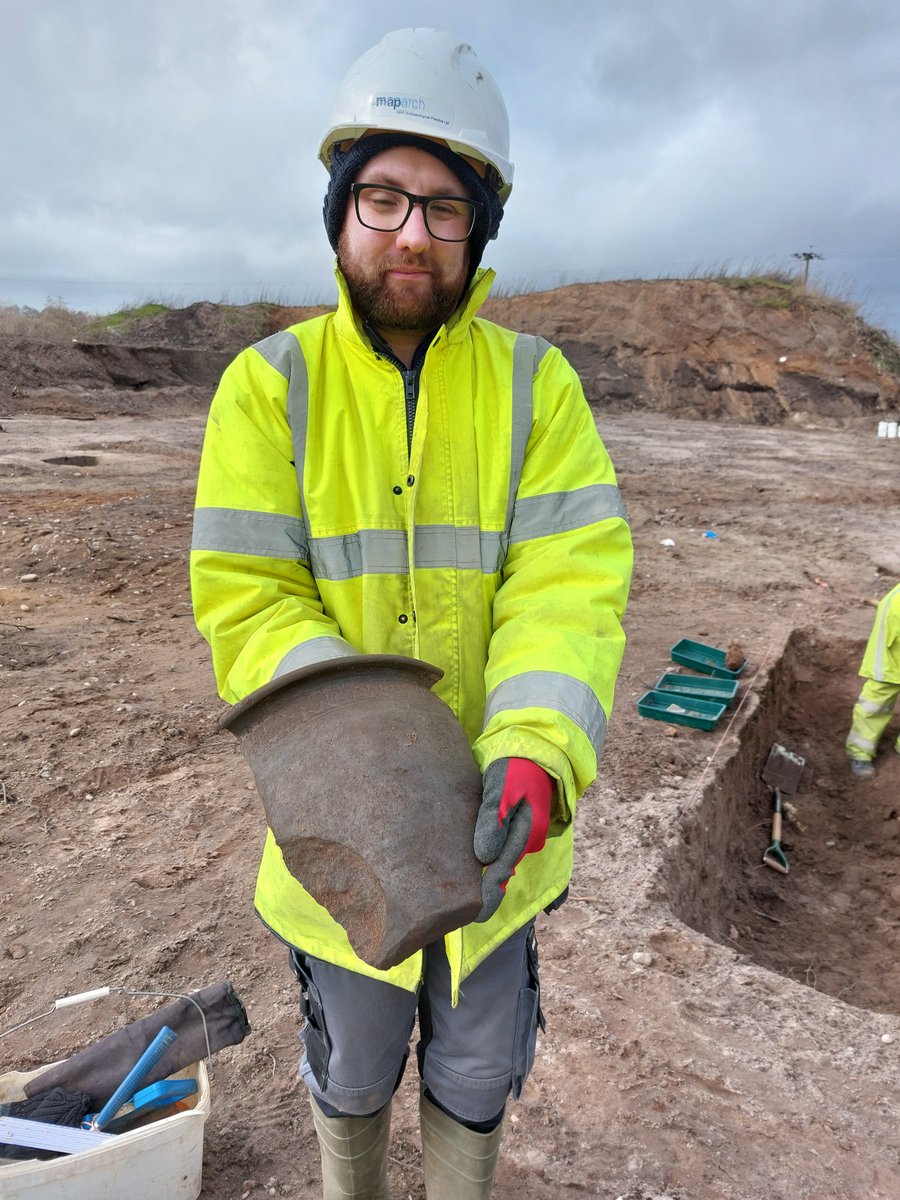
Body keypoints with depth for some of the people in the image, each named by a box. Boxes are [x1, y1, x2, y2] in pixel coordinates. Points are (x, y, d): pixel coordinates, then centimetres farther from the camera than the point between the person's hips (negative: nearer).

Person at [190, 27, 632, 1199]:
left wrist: (534, 757, -33)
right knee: (352, 1069, 26)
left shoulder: (538, 384, -7)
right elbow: (249, 604, -15)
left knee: (477, 1074, 25)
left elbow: (571, 586, -16)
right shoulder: (269, 386, -9)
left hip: (494, 827, 1)